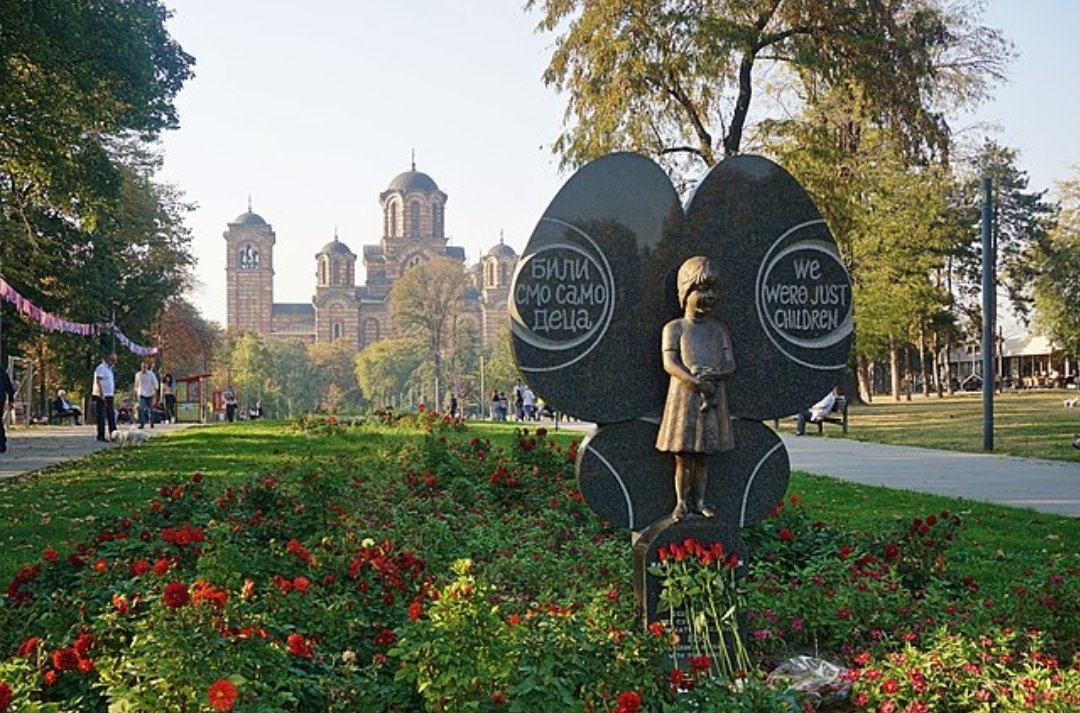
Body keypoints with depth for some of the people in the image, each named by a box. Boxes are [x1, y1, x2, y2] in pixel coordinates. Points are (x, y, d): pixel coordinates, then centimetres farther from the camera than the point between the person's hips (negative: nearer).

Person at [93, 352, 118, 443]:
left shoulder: (109, 369, 17)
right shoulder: (101, 368, -11)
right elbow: (98, 382, -20)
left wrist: (113, 394, 18)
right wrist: (102, 395, -25)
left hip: (109, 396, 9)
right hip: (102, 397, -9)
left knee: (111, 416, 10)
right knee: (101, 417, -5)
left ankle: (113, 435, 15)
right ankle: (101, 436, -2)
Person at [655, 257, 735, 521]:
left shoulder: (718, 329, 12)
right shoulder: (674, 328, 1)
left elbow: (730, 363, 5)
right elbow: (670, 363, -10)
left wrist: (713, 374, -17)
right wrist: (696, 382, -22)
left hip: (714, 397, 3)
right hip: (684, 396, -3)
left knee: (704, 454, 7)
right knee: (683, 454, -1)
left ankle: (699, 501, 14)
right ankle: (682, 502, 7)